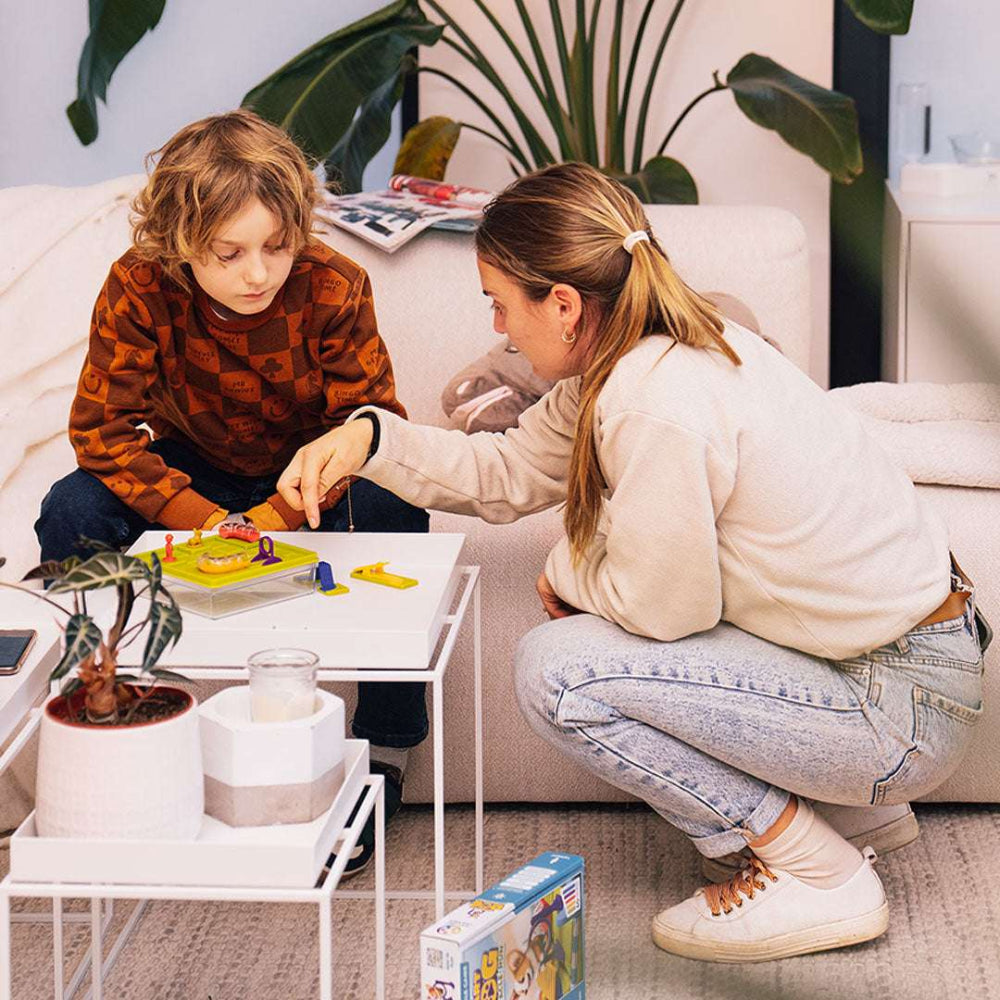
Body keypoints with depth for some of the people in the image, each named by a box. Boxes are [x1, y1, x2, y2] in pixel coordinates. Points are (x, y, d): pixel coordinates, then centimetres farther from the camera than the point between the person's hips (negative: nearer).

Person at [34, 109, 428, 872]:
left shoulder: (334, 287, -25)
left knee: (392, 508, -34)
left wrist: (273, 519, -35)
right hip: (196, 478, 2)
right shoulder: (139, 288, -23)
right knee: (71, 513, -26)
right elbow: (101, 427, -21)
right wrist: (206, 521, -33)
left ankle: (383, 760, -20)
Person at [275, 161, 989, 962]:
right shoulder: (655, 351, 4)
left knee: (559, 669, -14)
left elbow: (661, 606, -17)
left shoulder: (658, 410, -25)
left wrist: (568, 571, 1)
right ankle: (854, 802, 20)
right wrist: (371, 438, 6)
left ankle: (819, 873, -2)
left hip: (904, 712, -10)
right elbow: (511, 472, 15)